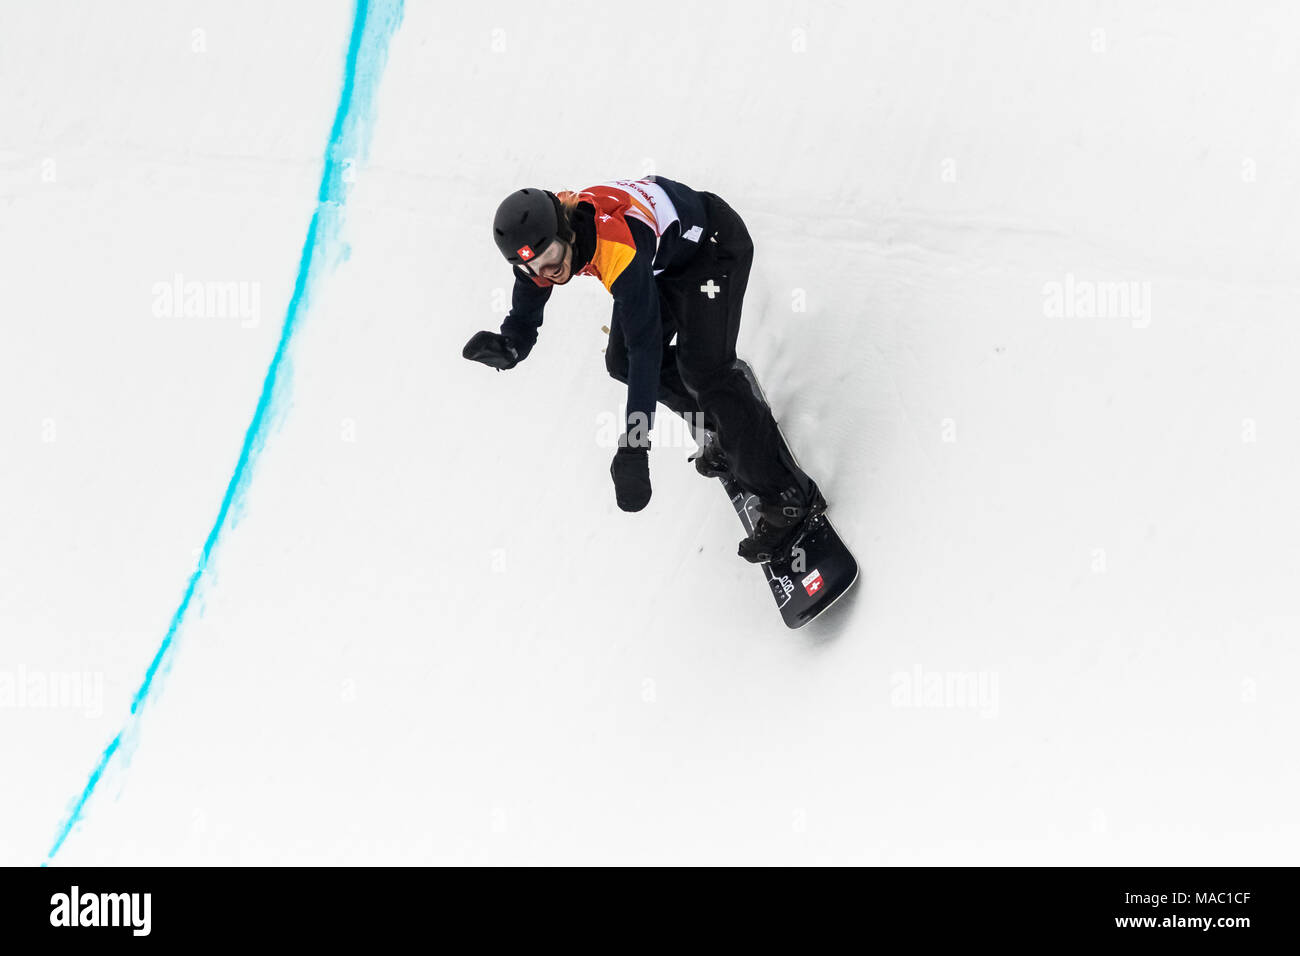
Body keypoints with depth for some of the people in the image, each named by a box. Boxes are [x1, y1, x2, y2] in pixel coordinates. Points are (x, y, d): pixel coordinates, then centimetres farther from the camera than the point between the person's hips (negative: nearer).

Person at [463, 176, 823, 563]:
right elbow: (524, 321, -9)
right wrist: (506, 348, -36)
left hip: (714, 244, -8)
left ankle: (788, 496, -11)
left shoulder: (618, 248, -43)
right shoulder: (535, 244, -21)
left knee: (704, 369, -18)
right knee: (623, 361, 4)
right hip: (663, 260, 8)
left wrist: (634, 448, -45)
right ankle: (720, 427, 25)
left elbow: (646, 344, -42)